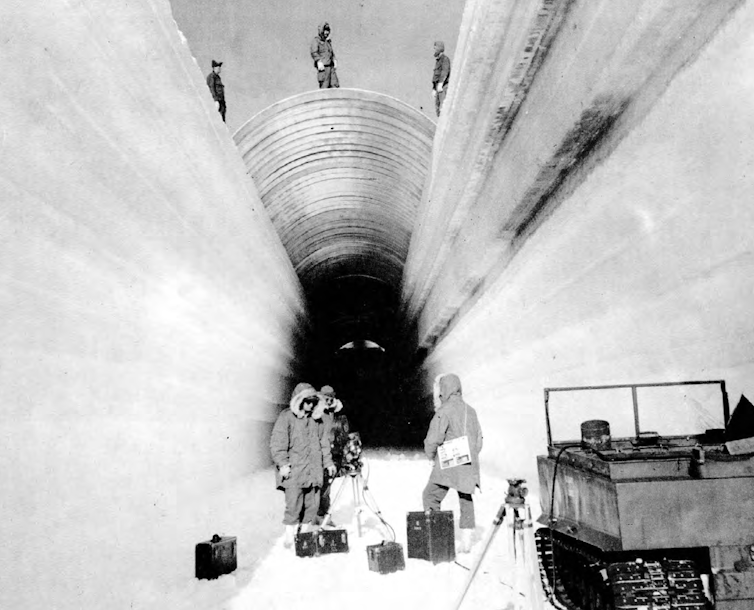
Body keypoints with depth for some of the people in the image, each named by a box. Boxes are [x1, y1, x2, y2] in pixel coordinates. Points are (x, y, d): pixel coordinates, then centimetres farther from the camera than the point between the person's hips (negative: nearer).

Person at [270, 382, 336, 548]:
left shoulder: (316, 419, 14)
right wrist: (282, 464, -15)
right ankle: (290, 534, 7)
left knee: (312, 503, 5)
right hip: (293, 471, -5)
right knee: (294, 504, -7)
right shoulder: (286, 418, -4)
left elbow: (324, 442, 21)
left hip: (313, 470, 5)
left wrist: (328, 462, 17)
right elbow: (277, 443, -8)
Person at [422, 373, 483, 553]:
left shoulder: (444, 411, -9)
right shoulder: (470, 411, 12)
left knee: (430, 496, 1)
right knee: (466, 500, 14)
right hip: (469, 465, 7)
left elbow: (433, 439, -14)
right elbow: (479, 439, 16)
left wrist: (432, 456, 4)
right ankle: (466, 541, 13)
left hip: (448, 464, -7)